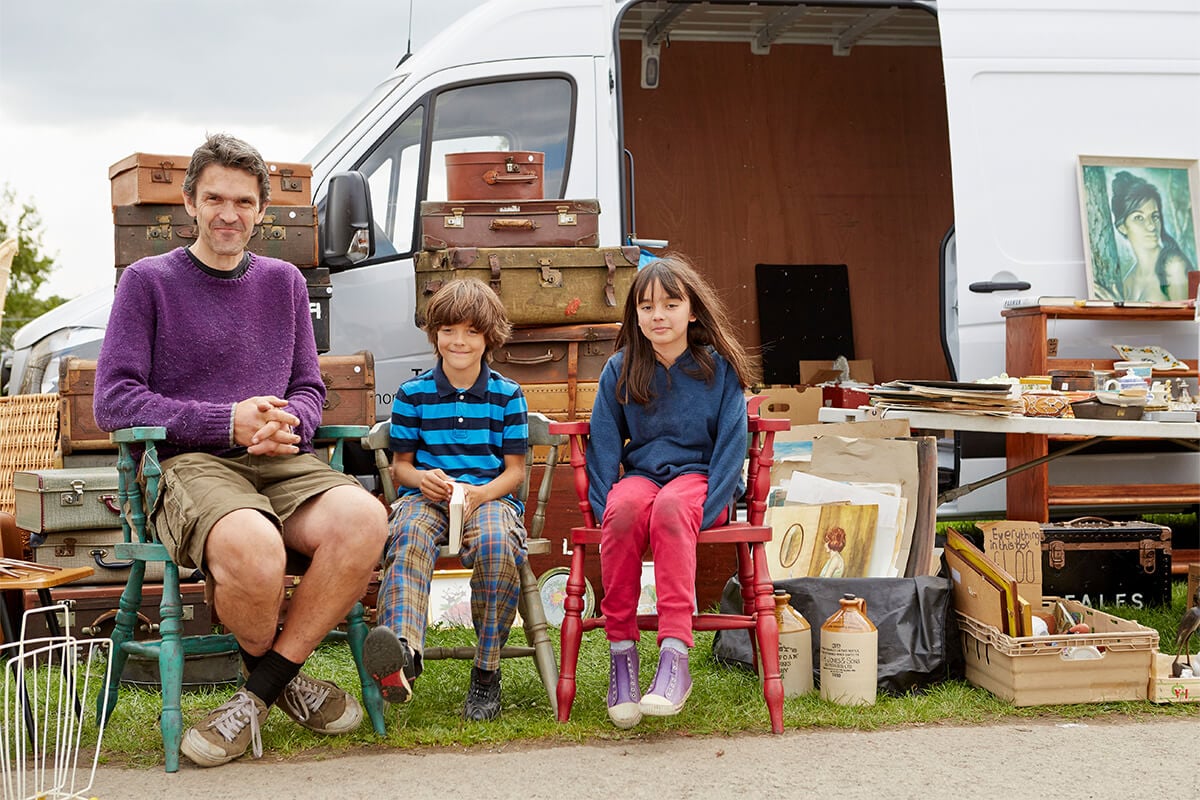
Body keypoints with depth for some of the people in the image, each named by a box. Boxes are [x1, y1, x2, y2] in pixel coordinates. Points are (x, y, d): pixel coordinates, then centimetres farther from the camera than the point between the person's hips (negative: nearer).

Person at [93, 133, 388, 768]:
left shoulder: (284, 282, 21)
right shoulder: (148, 281, 8)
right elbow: (114, 401, -1)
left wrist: (288, 424, -5)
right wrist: (228, 423, -12)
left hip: (281, 461, 4)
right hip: (186, 463, -4)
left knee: (364, 519, -30)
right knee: (251, 544, -39)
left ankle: (259, 691, -15)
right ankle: (282, 678, -5)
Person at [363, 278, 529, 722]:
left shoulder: (507, 395, 9)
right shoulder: (413, 393, 11)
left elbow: (515, 470, 8)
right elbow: (400, 464, 15)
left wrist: (478, 494, -12)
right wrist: (421, 478, -9)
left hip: (490, 497, -1)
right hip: (426, 497, 1)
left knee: (496, 545, -37)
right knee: (409, 536, -37)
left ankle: (486, 672, -24)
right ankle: (402, 653, -63)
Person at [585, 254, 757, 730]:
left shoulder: (719, 368, 1)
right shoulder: (620, 370, 6)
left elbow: (732, 444, -3)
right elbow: (604, 443, 6)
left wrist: (707, 508, -16)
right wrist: (605, 506, -10)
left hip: (700, 476, -2)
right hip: (641, 472, 2)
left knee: (670, 508, -38)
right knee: (624, 510, -35)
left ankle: (675, 657, -43)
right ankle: (621, 653, -31)